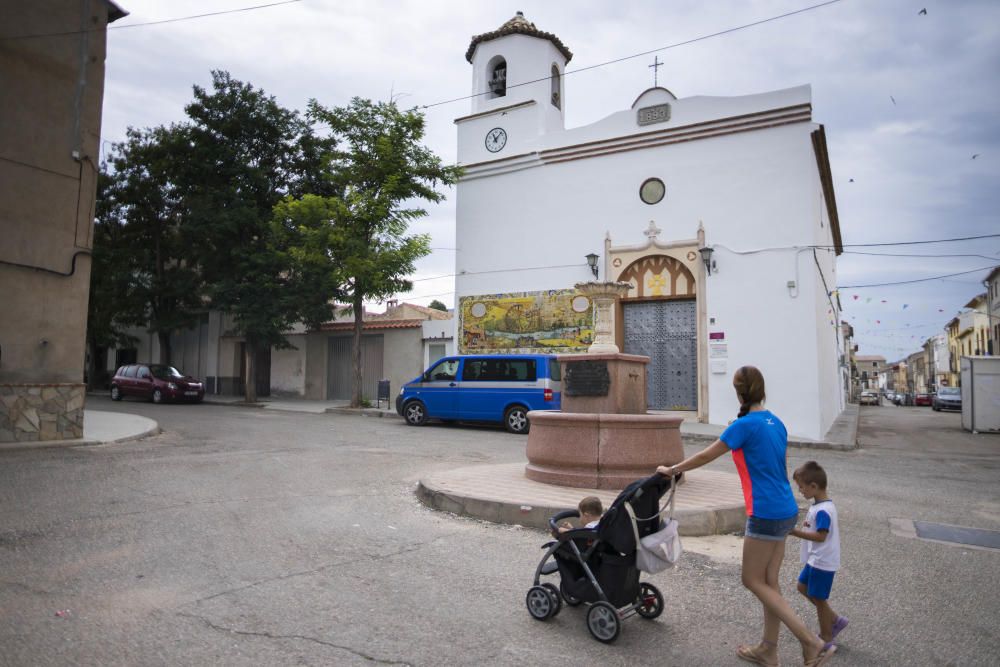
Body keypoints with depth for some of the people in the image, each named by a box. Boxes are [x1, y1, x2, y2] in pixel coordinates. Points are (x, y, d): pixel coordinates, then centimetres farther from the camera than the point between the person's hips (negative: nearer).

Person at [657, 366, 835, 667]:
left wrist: (671, 470, 1)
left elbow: (705, 456, -10)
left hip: (766, 514, -8)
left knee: (753, 580, 6)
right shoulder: (775, 422, 8)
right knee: (769, 582, 16)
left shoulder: (745, 424, -16)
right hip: (786, 511, 8)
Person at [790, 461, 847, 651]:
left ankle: (826, 638, 23)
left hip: (822, 563, -10)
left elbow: (820, 536, -31)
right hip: (816, 560, 10)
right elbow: (834, 527, 17)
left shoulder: (822, 510, -27)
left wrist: (795, 532, -29)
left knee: (818, 599, 6)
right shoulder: (825, 505, 5)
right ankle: (835, 620, 29)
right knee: (803, 587, 20)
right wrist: (809, 524, 6)